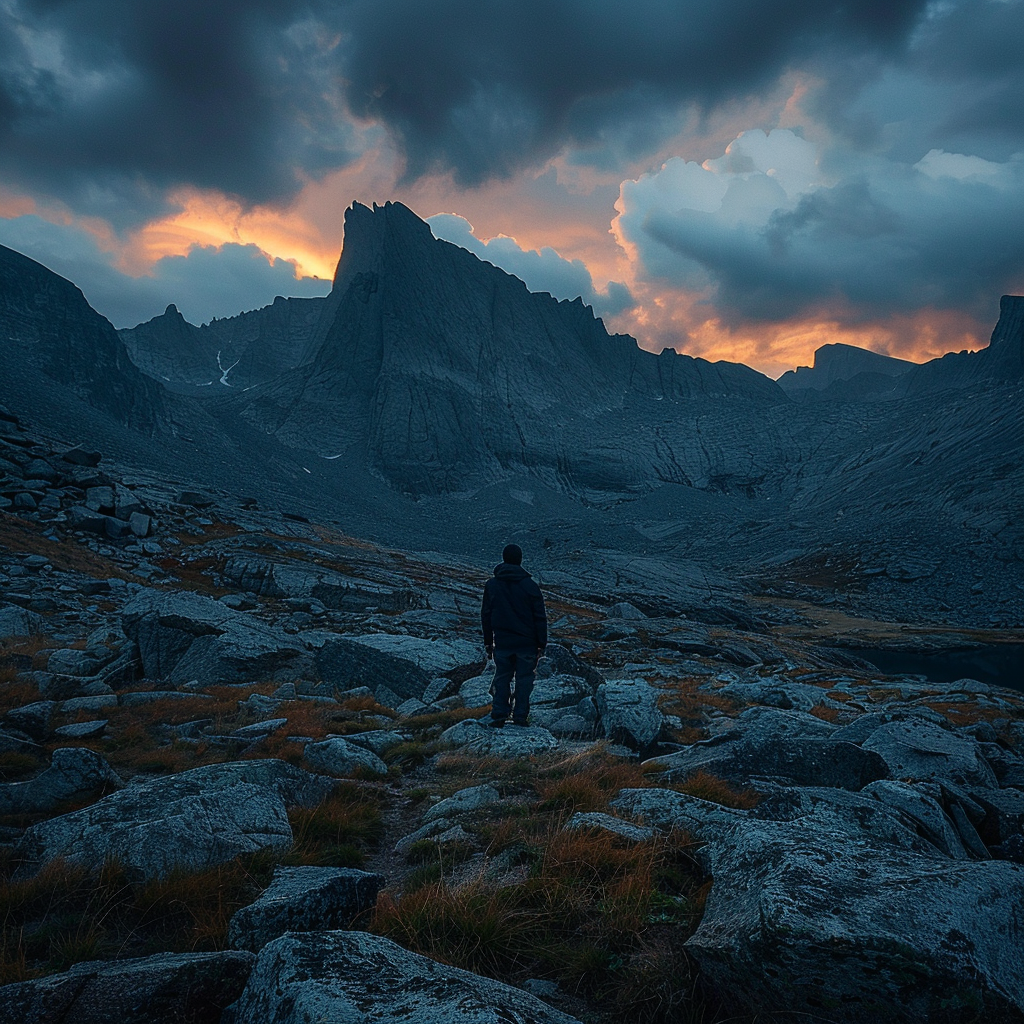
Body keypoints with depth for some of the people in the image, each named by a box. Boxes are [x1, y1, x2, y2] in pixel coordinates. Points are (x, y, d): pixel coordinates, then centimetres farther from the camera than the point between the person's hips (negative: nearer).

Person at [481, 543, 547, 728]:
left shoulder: (491, 585, 2)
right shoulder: (529, 585, -6)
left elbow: (485, 615, 7)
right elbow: (540, 617, -4)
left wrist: (488, 643, 14)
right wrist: (541, 644, 3)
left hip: (502, 643, 2)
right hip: (526, 643, -2)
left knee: (502, 678, 12)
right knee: (524, 680, 7)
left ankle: (498, 716, 9)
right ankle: (520, 718, 9)